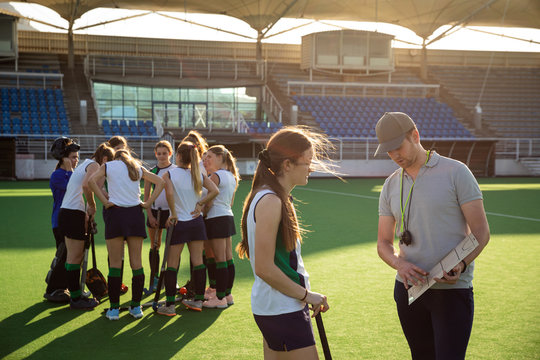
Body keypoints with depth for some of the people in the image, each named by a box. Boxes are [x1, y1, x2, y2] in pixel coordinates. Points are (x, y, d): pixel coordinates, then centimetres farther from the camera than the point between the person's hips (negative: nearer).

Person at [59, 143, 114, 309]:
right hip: (73, 214, -10)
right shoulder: (94, 165, -7)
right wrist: (92, 206, -13)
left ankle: (76, 295, 21)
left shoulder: (86, 164, 22)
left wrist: (86, 214, 15)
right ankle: (76, 299, 2)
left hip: (67, 212, 10)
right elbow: (86, 186, -26)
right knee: (75, 257, -4)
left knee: (76, 256, 14)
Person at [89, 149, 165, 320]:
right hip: (135, 213, 2)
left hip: (115, 212, -2)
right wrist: (149, 202, 6)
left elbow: (92, 180, -9)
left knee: (115, 263, 2)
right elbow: (160, 181, 10)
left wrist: (105, 201, -7)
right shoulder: (138, 168, 15)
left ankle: (114, 309, 3)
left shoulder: (108, 166, 8)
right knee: (136, 262, 7)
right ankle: (136, 307, 10)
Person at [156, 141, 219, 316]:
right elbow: (215, 191, -5)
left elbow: (170, 193, -25)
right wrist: (200, 203, 0)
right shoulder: (198, 175, 3)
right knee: (198, 261, 10)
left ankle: (170, 305, 0)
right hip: (196, 221, 4)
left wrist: (174, 213, -15)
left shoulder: (169, 174, -9)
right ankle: (198, 300, 18)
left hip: (178, 224, -4)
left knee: (172, 264, 2)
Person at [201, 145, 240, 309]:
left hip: (217, 219, -9)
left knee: (220, 259, -6)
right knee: (228, 258, 11)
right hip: (228, 216, 9)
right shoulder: (231, 176, 14)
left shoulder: (216, 175, -13)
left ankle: (220, 298, -3)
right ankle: (227, 294, 17)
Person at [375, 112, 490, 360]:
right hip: (409, 287, 5)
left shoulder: (456, 172, -5)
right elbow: (383, 243, 9)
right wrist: (400, 264, -13)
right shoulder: (390, 186, 9)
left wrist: (461, 265, -24)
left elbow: (481, 231, -7)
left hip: (452, 288, -5)